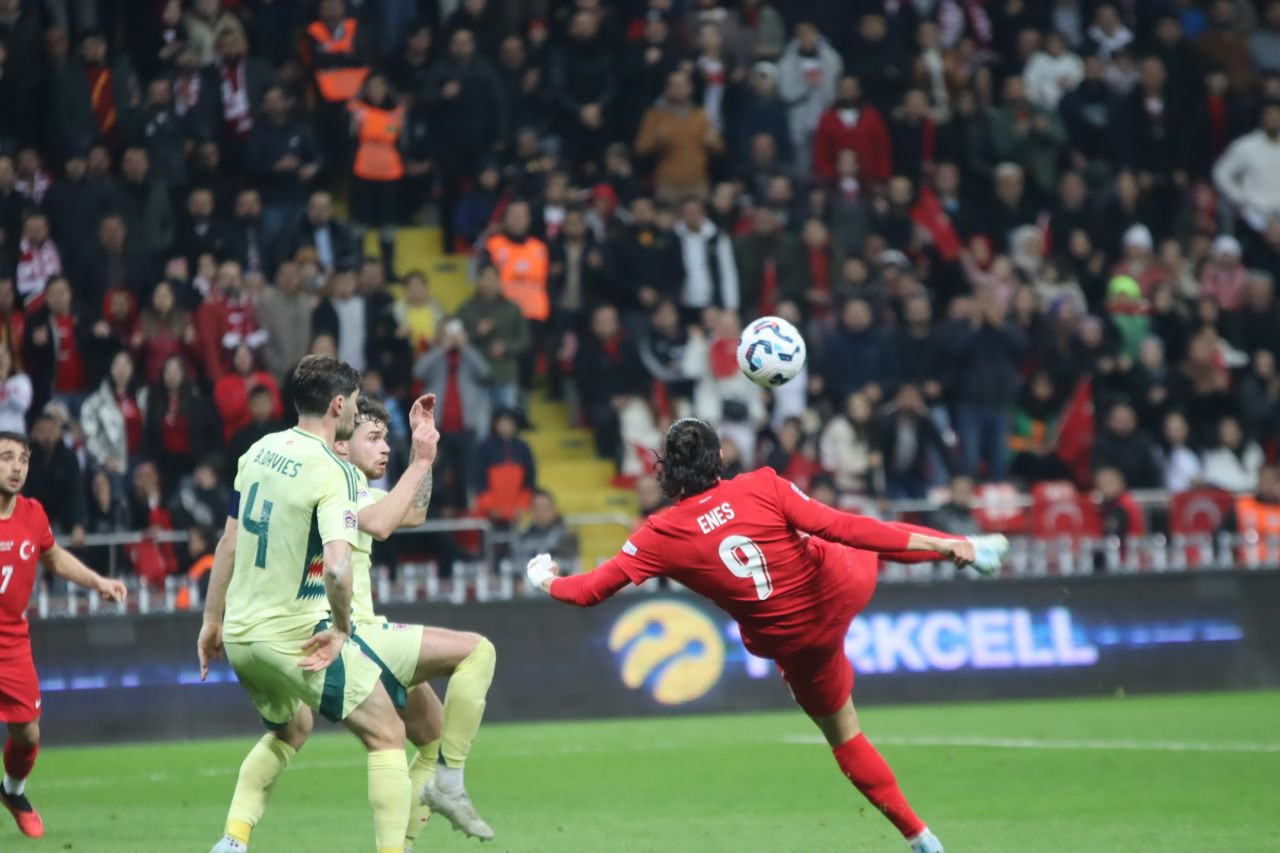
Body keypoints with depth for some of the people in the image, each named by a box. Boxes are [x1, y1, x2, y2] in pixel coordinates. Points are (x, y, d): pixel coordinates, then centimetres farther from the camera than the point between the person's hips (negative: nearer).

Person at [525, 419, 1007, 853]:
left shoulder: (661, 536, -17)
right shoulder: (761, 488, -20)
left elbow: (590, 590, -10)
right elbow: (841, 528, -22)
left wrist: (545, 580, 13)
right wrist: (938, 543, -19)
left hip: (798, 643, 0)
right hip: (844, 586, 0)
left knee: (844, 737, 19)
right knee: (867, 545, 32)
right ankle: (969, 549, 52)